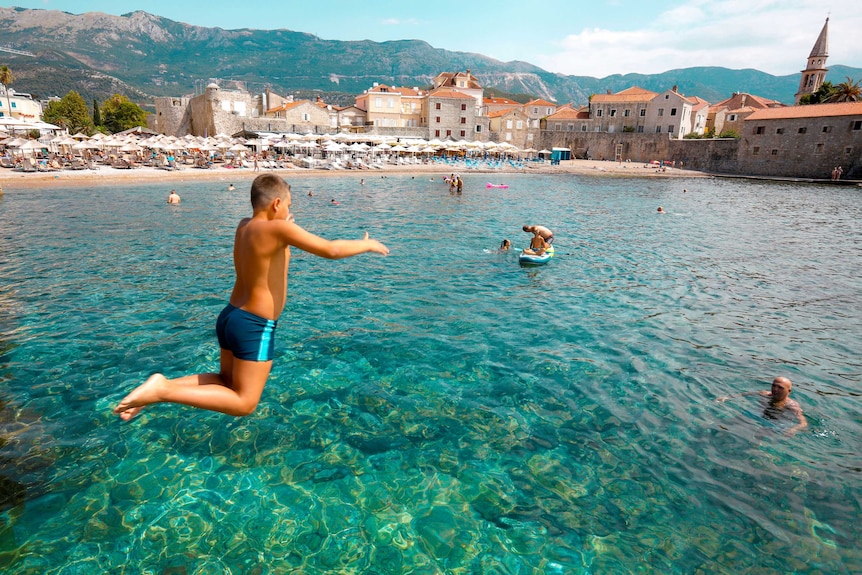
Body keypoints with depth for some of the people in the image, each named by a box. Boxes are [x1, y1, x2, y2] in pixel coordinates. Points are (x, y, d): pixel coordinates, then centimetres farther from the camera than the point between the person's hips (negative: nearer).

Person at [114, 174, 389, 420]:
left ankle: (164, 384, 12)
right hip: (254, 326, -9)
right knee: (244, 404, 4)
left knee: (229, 383, 28)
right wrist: (367, 244, -5)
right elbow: (332, 250, -19)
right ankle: (163, 390, -5)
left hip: (231, 316, 9)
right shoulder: (278, 228, -19)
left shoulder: (244, 225, 5)